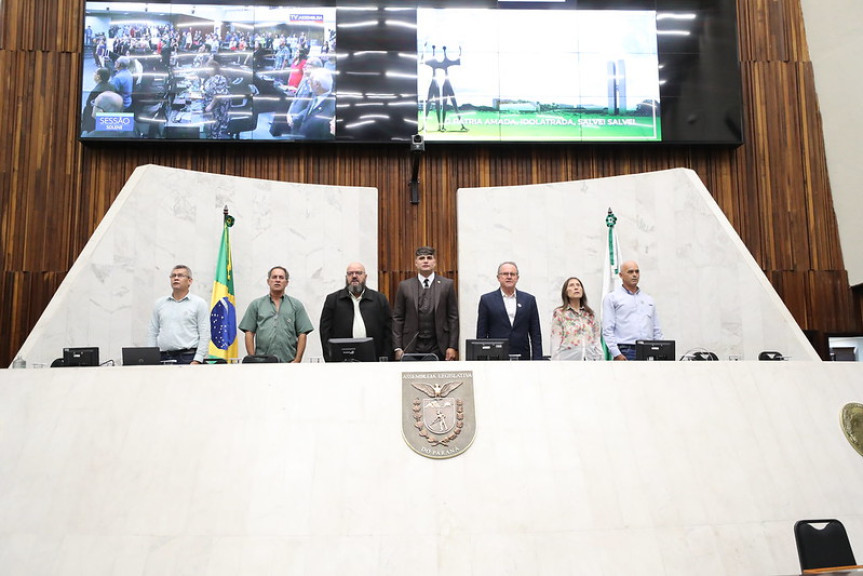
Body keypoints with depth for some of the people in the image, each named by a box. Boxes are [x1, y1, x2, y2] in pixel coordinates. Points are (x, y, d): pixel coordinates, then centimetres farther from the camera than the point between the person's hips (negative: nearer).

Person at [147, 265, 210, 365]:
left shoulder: (199, 303, 3)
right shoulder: (159, 303, 16)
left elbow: (204, 335, -3)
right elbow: (152, 333, 14)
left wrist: (197, 361, -12)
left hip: (188, 357, -3)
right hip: (163, 358, 3)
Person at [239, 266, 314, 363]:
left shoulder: (296, 305, 9)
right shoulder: (256, 304, 11)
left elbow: (302, 334, 4)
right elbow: (249, 333, 7)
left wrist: (297, 360, -5)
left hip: (288, 362, 0)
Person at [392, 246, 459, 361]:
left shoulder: (447, 284, 5)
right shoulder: (404, 286, 6)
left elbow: (453, 318, 3)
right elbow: (397, 319, 6)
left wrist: (453, 347, -3)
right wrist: (398, 348, -1)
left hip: (439, 347, 0)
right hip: (411, 348, 0)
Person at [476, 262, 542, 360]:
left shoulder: (529, 300, 9)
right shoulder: (487, 300, 4)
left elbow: (535, 334, 8)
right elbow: (481, 334, 4)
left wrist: (537, 359, 1)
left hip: (522, 359, 2)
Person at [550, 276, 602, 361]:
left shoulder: (590, 314, 13)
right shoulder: (559, 313, 2)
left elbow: (597, 341, 13)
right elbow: (555, 344, -2)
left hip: (590, 357, 4)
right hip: (568, 358, -4)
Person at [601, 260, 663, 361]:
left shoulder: (649, 300, 20)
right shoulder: (612, 298, 4)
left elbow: (657, 331, 19)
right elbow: (608, 330, -5)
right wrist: (616, 354, -14)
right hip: (625, 353, -5)